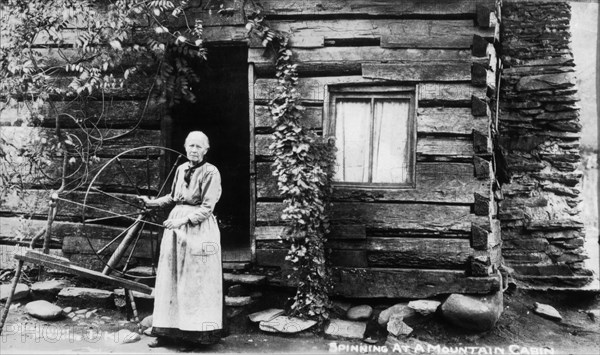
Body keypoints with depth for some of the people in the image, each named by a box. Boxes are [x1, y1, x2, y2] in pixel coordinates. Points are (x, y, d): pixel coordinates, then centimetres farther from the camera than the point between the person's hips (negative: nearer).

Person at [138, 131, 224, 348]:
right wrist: (152, 203, 12)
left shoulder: (211, 173, -9)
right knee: (172, 281, 9)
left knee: (195, 283, -1)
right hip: (176, 225, 7)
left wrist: (184, 220, -21)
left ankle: (197, 333, 11)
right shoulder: (181, 169, 11)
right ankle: (169, 331, 20)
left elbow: (207, 208, -13)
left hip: (199, 229, -6)